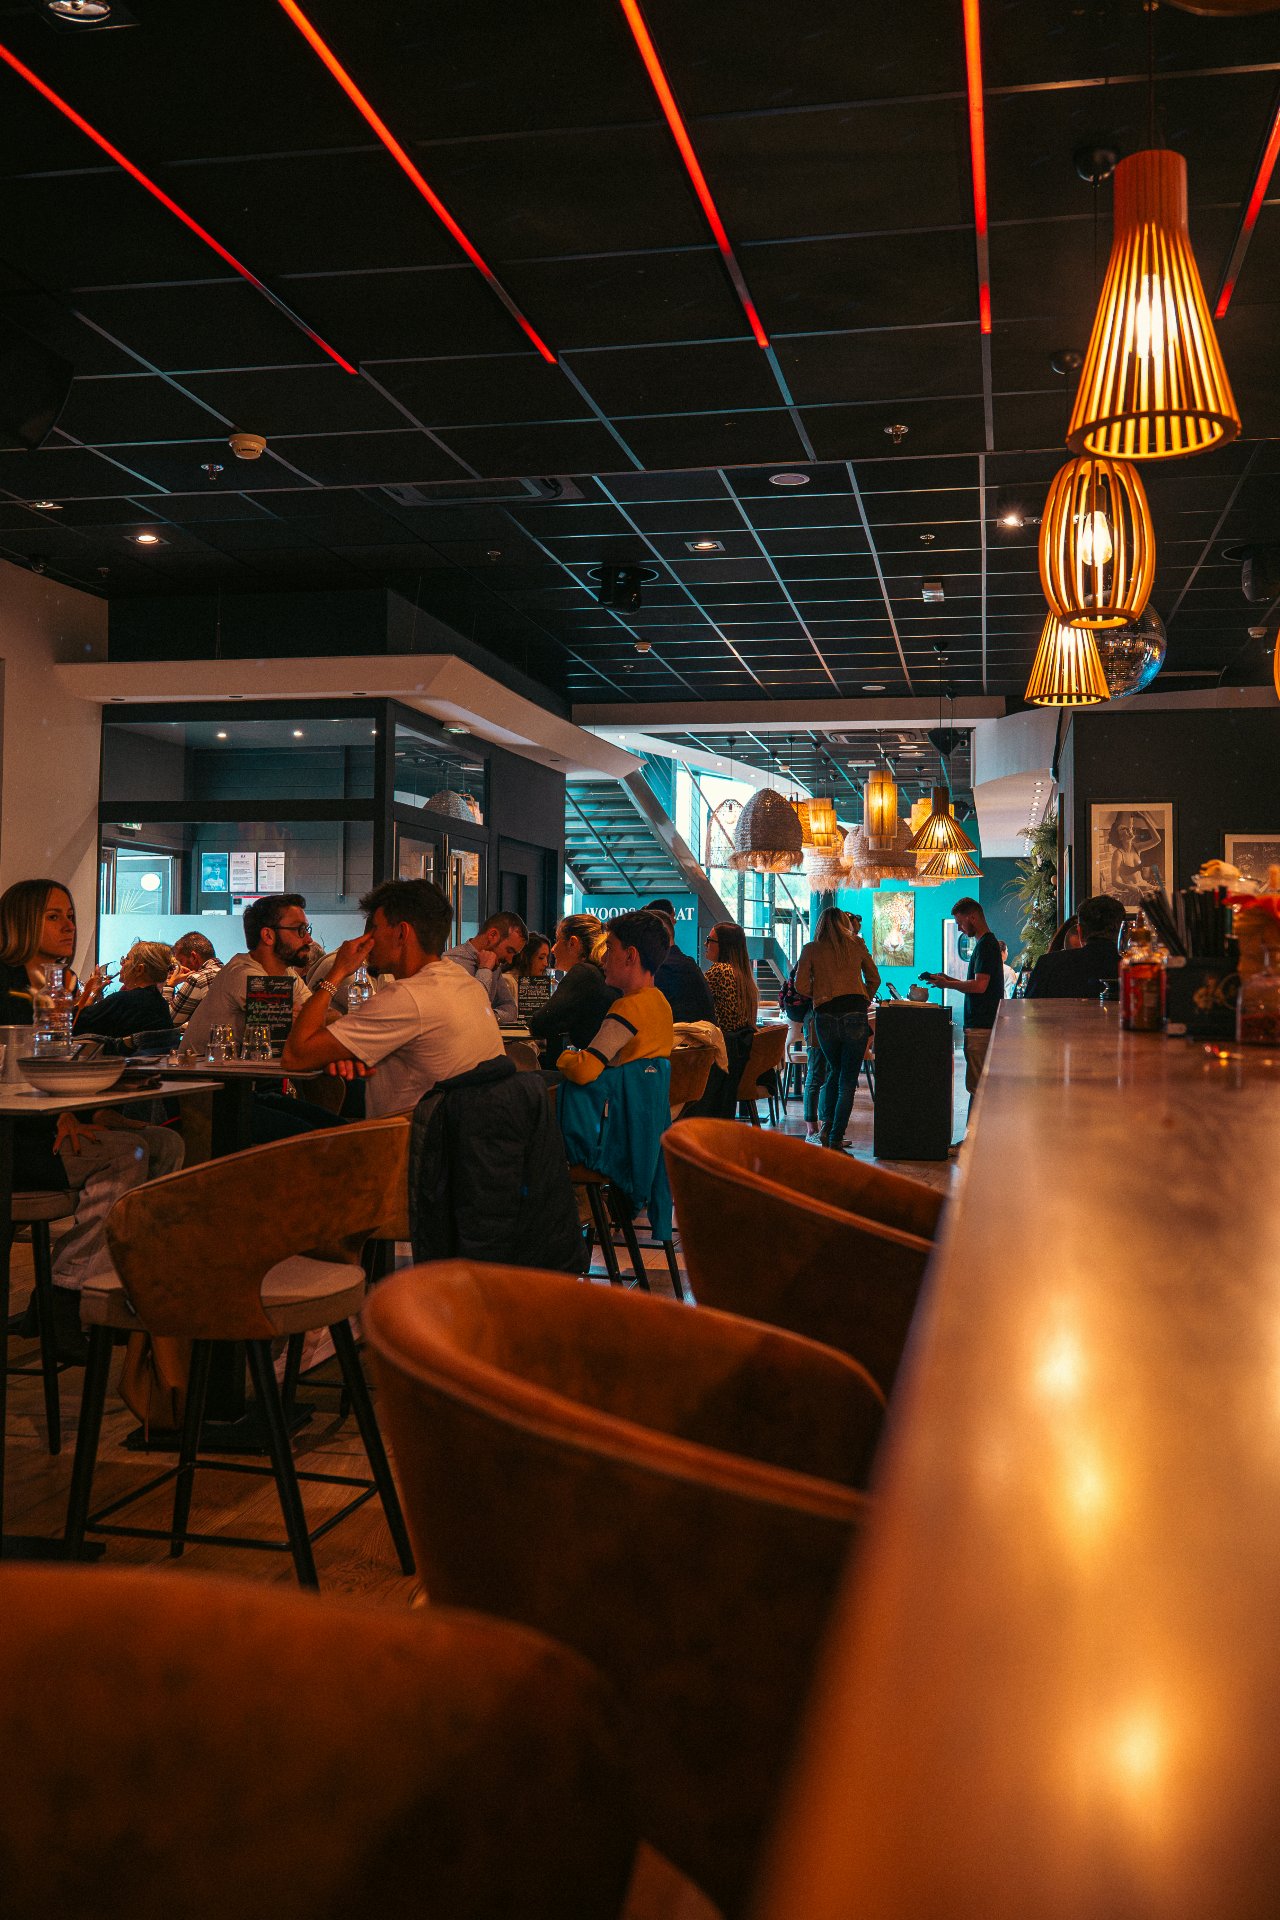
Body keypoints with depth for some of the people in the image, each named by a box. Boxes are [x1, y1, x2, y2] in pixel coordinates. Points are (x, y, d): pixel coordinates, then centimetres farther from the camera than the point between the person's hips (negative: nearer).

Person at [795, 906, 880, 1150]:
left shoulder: (811, 949, 7)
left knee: (834, 1071, 22)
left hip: (825, 1016, 1)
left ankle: (825, 1123, 8)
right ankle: (835, 1139, -2)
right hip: (855, 1016, -1)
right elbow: (874, 979, 15)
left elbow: (801, 985, 0)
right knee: (848, 1080, 3)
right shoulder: (856, 945, 10)